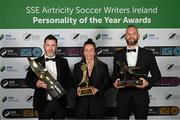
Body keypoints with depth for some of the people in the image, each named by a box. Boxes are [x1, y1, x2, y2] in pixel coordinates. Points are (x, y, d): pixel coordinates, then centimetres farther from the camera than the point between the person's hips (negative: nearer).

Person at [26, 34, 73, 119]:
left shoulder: (63, 62, 5)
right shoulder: (36, 62, 1)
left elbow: (69, 81, 5)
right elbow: (28, 80, -1)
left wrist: (61, 88, -15)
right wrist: (37, 83, -22)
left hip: (60, 103, 1)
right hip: (43, 104, -1)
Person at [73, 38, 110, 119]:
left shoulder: (103, 66, 4)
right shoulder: (77, 66, 8)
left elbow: (107, 83, 4)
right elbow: (74, 83, 10)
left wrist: (98, 90, -13)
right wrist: (77, 88, -11)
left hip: (97, 104, -1)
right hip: (81, 104, 1)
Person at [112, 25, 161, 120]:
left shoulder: (147, 54, 3)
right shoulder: (118, 54, 8)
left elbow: (157, 74, 6)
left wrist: (148, 82, -12)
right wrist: (114, 82, -7)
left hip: (141, 96, -1)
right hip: (123, 96, 1)